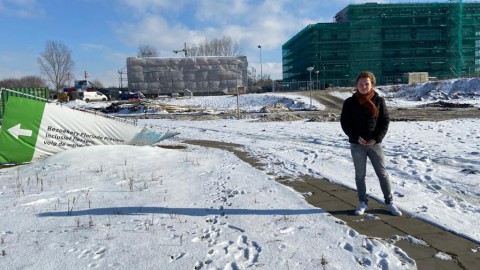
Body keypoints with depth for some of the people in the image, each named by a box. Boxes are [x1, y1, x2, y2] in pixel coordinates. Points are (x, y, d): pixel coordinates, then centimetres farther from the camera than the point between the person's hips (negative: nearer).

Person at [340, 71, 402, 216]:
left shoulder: (378, 100, 0)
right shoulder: (350, 102, -2)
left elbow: (385, 120, 1)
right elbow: (344, 122, 0)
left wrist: (376, 138, -10)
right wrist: (356, 137, -12)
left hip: (375, 143, 0)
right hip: (357, 144, 0)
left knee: (382, 173, 6)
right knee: (360, 175, 8)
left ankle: (389, 202, 20)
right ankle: (363, 203, 21)